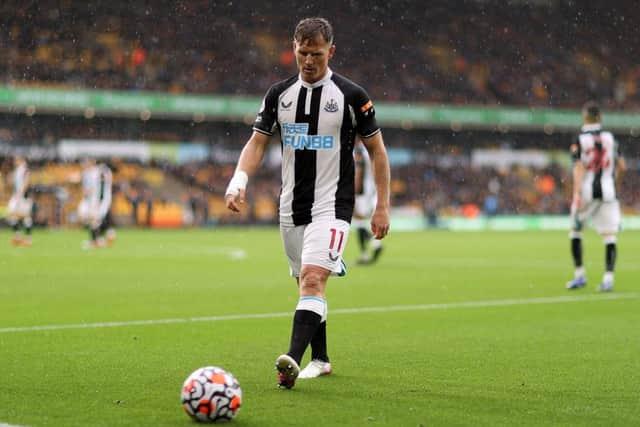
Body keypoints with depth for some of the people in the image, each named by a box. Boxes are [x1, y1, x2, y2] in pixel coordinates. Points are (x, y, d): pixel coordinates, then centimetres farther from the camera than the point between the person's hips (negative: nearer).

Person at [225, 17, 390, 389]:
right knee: (306, 284, 14)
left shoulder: (351, 96, -5)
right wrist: (239, 181, -10)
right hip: (291, 207, 6)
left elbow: (377, 150, 0)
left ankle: (293, 360, -34)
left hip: (332, 206, -5)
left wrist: (383, 207, -3)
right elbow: (258, 142, 9)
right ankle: (320, 360, 28)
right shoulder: (280, 94, 7)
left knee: (313, 280, -22)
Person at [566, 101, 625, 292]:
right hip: (607, 192, 2)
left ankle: (580, 275, 16)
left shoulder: (579, 141, -4)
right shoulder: (610, 138, 6)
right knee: (609, 236, 1)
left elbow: (579, 169, -14)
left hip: (586, 191, -2)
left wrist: (577, 195, -19)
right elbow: (621, 166, 12)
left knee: (575, 230, 17)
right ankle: (608, 278, -12)